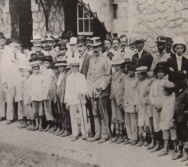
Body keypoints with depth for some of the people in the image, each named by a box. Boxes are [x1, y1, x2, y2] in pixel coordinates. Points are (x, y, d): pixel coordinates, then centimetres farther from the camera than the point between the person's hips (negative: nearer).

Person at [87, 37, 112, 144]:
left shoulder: (105, 60, -4)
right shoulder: (91, 60, 14)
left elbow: (108, 76, -5)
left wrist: (102, 86, -14)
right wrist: (90, 87, 8)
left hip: (102, 91, -6)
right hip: (93, 91, 6)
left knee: (103, 114, -2)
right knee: (95, 114, 10)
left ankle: (104, 135, 5)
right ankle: (98, 134, 18)